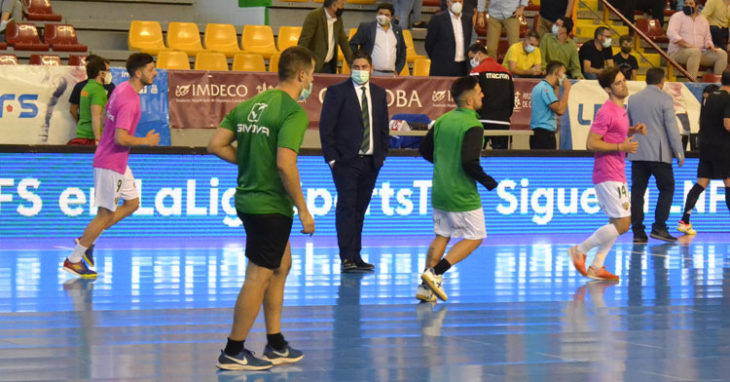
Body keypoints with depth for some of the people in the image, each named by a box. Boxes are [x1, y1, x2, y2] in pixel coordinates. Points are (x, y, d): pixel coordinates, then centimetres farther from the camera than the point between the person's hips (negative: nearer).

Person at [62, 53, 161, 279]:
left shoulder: (122, 90, 6)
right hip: (111, 164, -10)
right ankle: (73, 260, 9)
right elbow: (121, 138, -29)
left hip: (118, 161, 10)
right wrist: (147, 141, -15)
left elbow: (105, 115, 20)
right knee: (106, 214, 0)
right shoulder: (129, 101, -24)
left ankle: (86, 239, 21)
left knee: (132, 203, 17)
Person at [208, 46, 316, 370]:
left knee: (281, 266, 20)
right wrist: (303, 210, -18)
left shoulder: (251, 104, 9)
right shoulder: (293, 112, -16)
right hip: (271, 206, -9)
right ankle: (233, 353, 7)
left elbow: (216, 145, 6)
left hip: (247, 199, 9)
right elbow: (285, 164, -25)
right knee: (258, 278, 0)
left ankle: (275, 345, 26)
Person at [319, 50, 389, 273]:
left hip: (371, 162, 5)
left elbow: (383, 127, 18)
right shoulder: (337, 92, -2)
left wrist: (382, 155, 9)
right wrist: (332, 158, -10)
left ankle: (356, 257, 12)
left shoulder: (379, 94, 12)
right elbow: (326, 127, -5)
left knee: (360, 209, 8)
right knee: (346, 207, -9)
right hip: (346, 161, -5)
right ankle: (346, 258, -10)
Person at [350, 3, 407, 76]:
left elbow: (402, 51, 22)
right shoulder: (366, 27, 4)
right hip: (373, 73, -3)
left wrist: (398, 70, 12)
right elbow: (352, 45, 3)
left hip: (391, 75, 3)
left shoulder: (397, 30, 15)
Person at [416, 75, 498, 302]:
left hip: (439, 191, 7)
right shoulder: (472, 126, -17)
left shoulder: (442, 121, 5)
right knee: (474, 237, 7)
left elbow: (425, 150, 12)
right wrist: (487, 181, -8)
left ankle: (426, 286, 10)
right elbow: (470, 162, -24)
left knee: (441, 236, 17)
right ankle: (435, 273, -6)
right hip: (463, 195, -7)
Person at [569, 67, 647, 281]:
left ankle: (596, 267, 16)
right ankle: (580, 250, 1)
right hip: (608, 176, -10)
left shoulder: (620, 109, 14)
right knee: (622, 225, -11)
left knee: (619, 223, 13)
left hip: (617, 175, 10)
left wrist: (633, 131, 13)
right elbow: (592, 144, -19)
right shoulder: (607, 112, -16)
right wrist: (621, 147, -20)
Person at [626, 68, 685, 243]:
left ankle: (638, 232, 1)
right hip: (659, 154, -5)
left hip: (637, 154, 5)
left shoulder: (633, 99, 11)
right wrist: (679, 153, -4)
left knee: (637, 191, 4)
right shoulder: (665, 99, -5)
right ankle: (659, 227, -3)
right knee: (667, 189, 6)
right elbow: (672, 127, -9)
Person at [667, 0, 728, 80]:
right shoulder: (677, 16, 1)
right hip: (678, 52, -6)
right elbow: (671, 33, -15)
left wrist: (710, 46, -2)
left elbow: (707, 39, 24)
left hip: (701, 53, 6)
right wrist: (687, 45, -25)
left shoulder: (703, 20, 18)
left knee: (722, 54, -14)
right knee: (695, 52, -39)